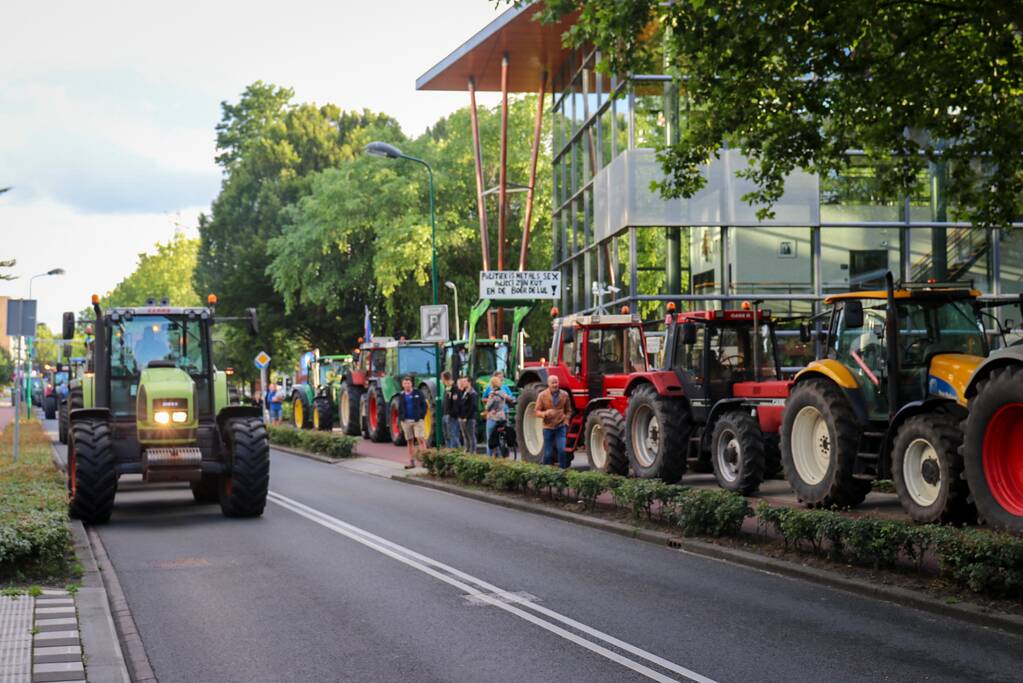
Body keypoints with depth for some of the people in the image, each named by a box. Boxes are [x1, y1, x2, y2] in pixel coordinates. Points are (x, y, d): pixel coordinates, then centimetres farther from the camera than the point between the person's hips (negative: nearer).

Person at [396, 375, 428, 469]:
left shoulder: (417, 393, 1)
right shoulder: (401, 395, 11)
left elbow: (424, 405, 1)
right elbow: (400, 408, 19)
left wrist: (422, 416, -8)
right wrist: (400, 418, 5)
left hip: (417, 420, -4)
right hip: (406, 421, 4)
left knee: (420, 439, -10)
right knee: (409, 441, 6)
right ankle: (411, 462, 10)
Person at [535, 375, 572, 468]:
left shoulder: (564, 395, 2)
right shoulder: (542, 395, -5)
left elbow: (568, 410, 14)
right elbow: (537, 411, -3)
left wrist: (566, 420, -2)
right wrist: (545, 414, -23)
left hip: (561, 427, 1)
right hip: (548, 427, -1)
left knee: (562, 450, -14)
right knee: (548, 453, 3)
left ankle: (563, 470, -3)